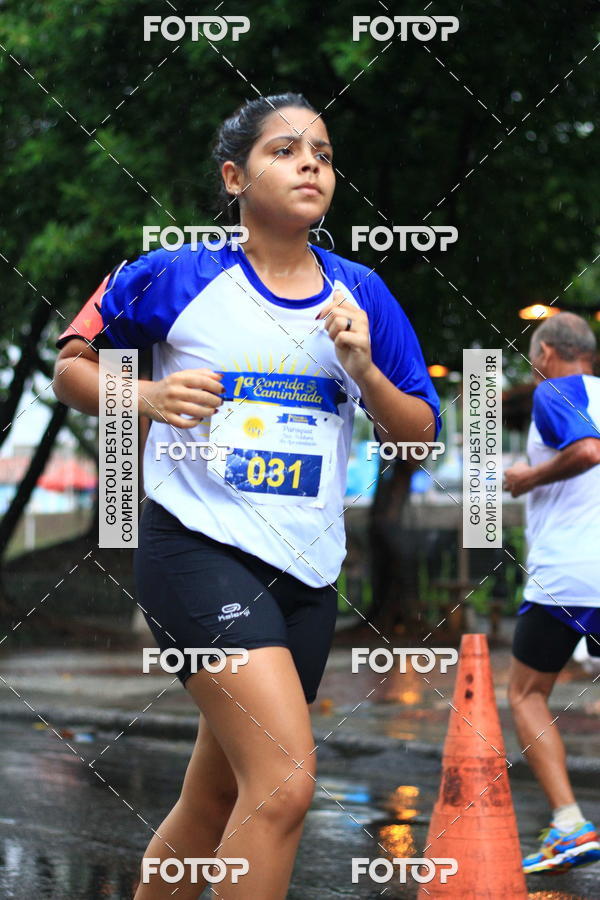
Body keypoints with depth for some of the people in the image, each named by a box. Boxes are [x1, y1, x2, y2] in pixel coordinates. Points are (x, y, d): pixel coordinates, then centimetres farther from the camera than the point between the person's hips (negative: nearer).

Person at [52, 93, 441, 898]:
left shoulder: (362, 294, 7)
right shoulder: (177, 277, -3)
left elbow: (421, 435, 8)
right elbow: (71, 366, 6)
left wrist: (364, 371, -11)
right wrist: (149, 397, -13)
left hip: (306, 569, 5)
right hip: (197, 550, -5)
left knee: (213, 806, 13)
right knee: (285, 784, -22)